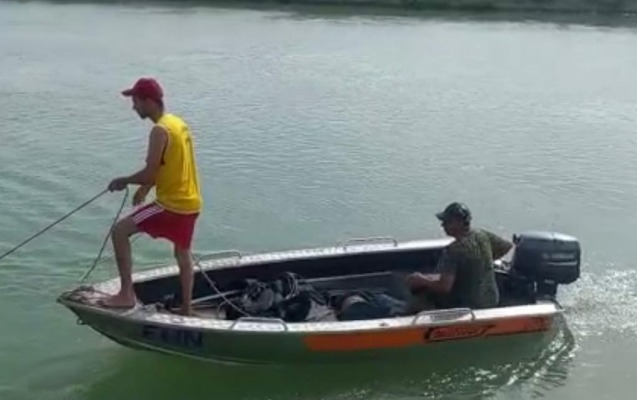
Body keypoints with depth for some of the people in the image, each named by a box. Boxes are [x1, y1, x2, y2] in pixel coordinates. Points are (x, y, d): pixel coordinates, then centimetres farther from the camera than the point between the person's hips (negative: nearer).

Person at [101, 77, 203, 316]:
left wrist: (123, 181, -3)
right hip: (191, 203, 9)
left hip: (172, 204, -9)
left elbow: (149, 174, -21)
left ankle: (127, 293, -2)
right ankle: (186, 309, 32)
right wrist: (146, 187, 15)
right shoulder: (178, 123, 10)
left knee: (119, 231, -2)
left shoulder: (160, 131, -19)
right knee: (183, 253, 22)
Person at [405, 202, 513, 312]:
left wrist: (422, 281, -10)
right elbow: (508, 245, 12)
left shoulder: (453, 250, -25)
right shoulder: (483, 235, -5)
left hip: (467, 306, -8)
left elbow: (444, 287, -26)